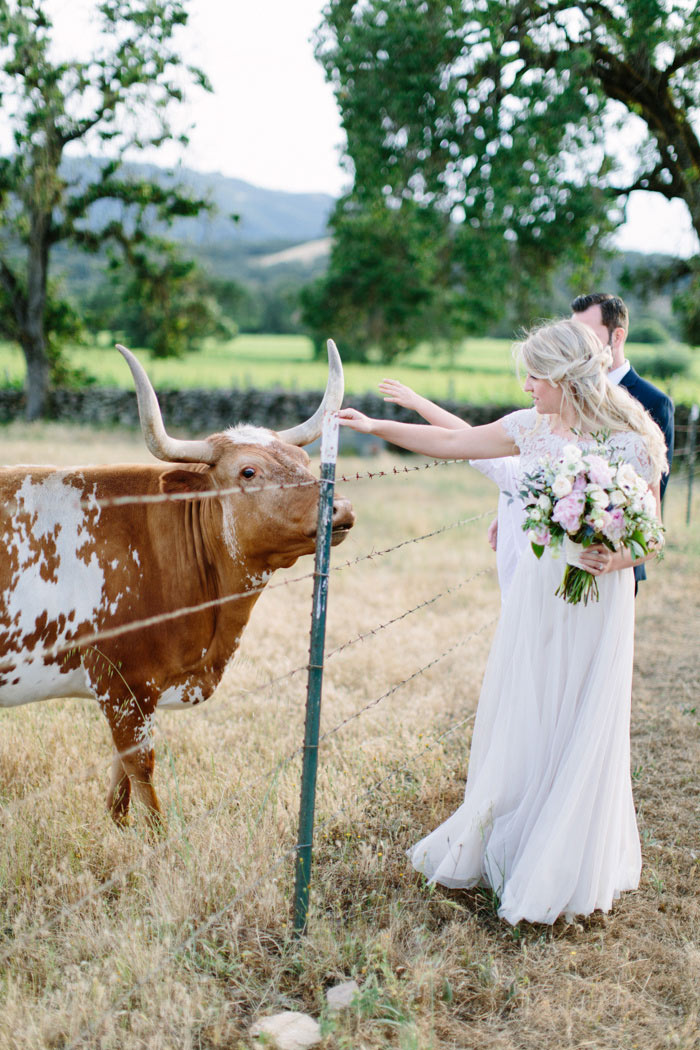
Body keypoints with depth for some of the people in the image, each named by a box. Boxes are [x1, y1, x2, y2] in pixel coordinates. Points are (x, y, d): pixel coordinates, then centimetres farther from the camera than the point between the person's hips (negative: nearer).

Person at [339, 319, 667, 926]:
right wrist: (376, 427, 6)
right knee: (517, 721, 9)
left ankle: (566, 875, 20)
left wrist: (617, 558, -26)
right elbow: (453, 443, 8)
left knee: (581, 734, 3)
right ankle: (502, 848, 27)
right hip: (537, 589, 4)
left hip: (597, 601, -4)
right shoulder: (534, 428, 1)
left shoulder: (632, 442, -12)